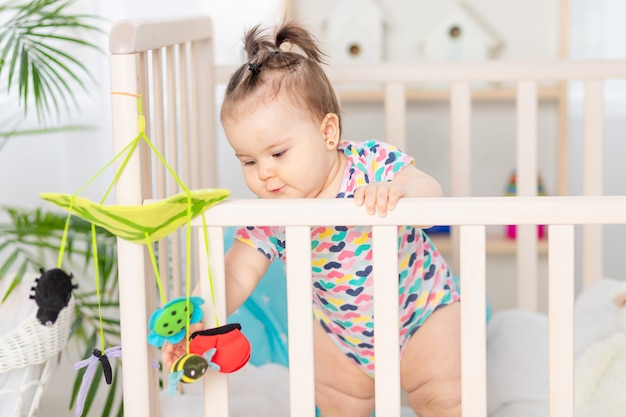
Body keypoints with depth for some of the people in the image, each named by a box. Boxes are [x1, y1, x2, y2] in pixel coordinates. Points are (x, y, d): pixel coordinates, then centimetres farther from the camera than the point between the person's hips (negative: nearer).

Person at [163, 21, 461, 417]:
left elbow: (431, 191, -37)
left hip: (422, 314, -3)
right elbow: (236, 274, -19)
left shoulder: (372, 163, -28)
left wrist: (397, 191, -60)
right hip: (341, 335, 3)